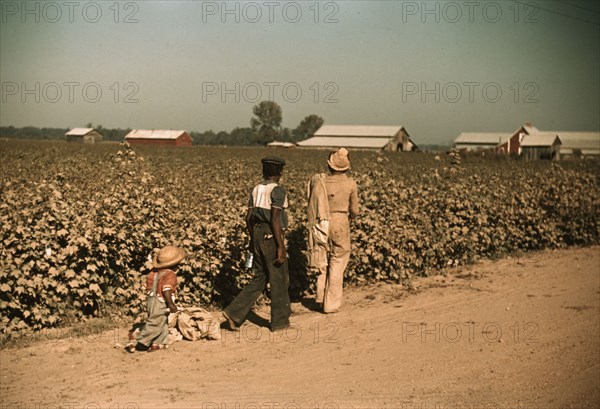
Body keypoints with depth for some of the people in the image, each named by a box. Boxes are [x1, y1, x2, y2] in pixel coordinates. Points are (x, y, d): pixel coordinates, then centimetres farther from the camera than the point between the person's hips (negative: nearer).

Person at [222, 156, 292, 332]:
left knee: (259, 279, 14)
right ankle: (280, 321, 16)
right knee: (279, 280, 6)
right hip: (272, 237, -7)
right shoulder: (277, 191, -14)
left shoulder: (256, 189, 9)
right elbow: (275, 220, -20)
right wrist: (281, 247, -18)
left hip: (258, 234, 8)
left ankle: (234, 312, 5)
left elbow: (249, 217, 11)